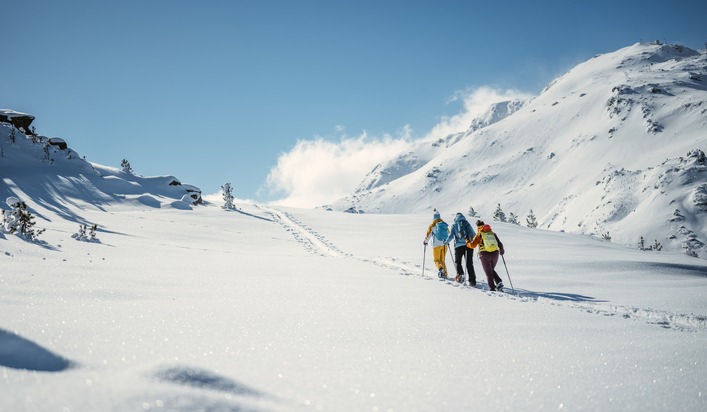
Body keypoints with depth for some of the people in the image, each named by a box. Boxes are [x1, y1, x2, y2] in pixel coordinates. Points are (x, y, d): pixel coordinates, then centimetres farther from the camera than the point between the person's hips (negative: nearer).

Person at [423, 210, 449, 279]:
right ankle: (445, 274, 9)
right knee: (442, 260, 16)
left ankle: (440, 269, -26)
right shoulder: (445, 224, 8)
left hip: (437, 245, -4)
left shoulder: (433, 225, -6)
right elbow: (448, 233, 18)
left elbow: (428, 233, 1)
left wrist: (425, 241, 18)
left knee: (437, 260, 2)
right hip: (444, 245, 4)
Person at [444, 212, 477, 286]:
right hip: (468, 245, 1)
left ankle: (460, 274, -10)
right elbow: (473, 234, -1)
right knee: (469, 263, 6)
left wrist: (446, 242, 18)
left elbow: (451, 236, 1)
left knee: (457, 261, 16)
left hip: (458, 246, -1)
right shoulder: (467, 223, 6)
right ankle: (472, 281, 0)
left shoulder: (454, 225, 4)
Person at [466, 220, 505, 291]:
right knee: (492, 270, 22)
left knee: (488, 272, 7)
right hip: (495, 253, 3)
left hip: (485, 254, -3)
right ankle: (499, 282, 2)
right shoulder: (493, 233, 9)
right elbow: (499, 243, 10)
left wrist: (467, 242, 23)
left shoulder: (479, 234, 1)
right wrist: (501, 250, 28)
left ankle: (492, 288, 0)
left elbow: (472, 245, 2)